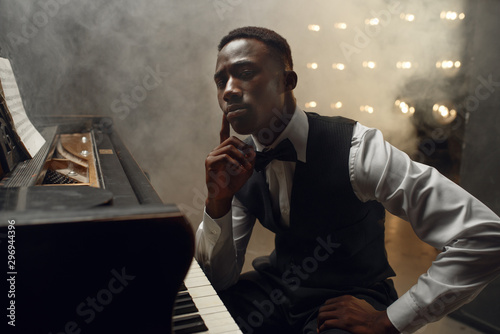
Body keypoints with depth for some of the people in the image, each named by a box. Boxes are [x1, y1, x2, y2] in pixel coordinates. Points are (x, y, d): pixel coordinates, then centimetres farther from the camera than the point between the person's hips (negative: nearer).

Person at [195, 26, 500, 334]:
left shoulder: (354, 149, -25)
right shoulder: (239, 163, -8)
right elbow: (219, 277, -5)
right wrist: (218, 201, -23)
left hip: (350, 301, -3)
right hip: (278, 286, 4)